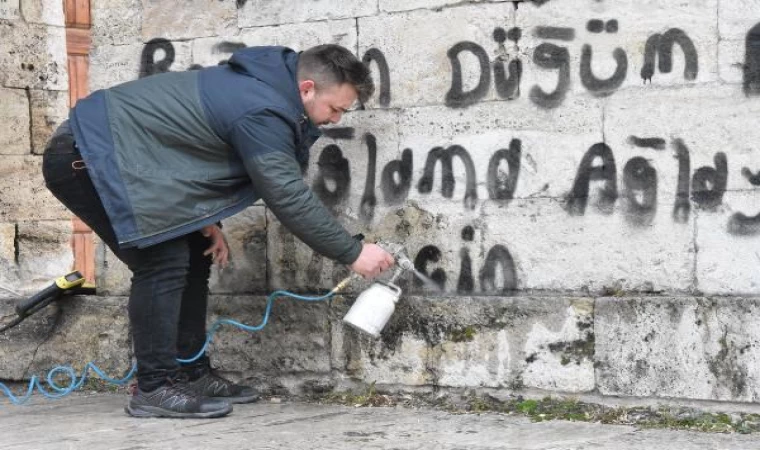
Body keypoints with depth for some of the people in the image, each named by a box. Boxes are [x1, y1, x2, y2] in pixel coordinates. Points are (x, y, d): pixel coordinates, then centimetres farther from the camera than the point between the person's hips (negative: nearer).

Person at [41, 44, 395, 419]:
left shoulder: (260, 86, 7)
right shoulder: (262, 113, -24)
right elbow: (289, 198, -23)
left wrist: (207, 222, 3)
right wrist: (353, 254, -15)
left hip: (119, 157, 11)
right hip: (87, 157, -11)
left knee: (193, 256, 9)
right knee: (164, 262, -15)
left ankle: (192, 375, 15)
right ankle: (154, 388, -8)